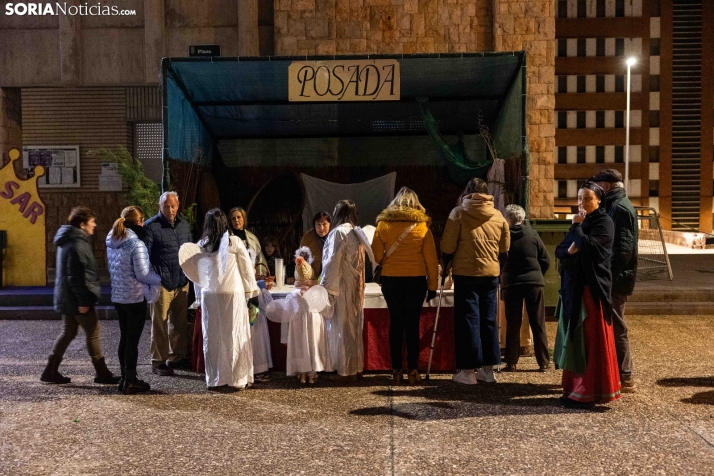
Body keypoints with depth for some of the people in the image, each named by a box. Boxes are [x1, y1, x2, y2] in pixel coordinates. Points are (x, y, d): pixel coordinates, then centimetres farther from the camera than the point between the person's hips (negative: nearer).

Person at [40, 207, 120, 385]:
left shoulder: (69, 241, 13)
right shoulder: (78, 244, -19)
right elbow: (77, 276, -24)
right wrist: (83, 301, -21)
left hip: (68, 297, 10)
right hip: (77, 299, -10)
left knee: (68, 333, 15)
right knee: (93, 333, -1)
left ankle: (50, 371, 18)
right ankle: (102, 373, 7)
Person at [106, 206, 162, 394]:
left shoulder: (111, 242, 6)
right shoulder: (136, 244, -18)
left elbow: (110, 267, 15)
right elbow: (143, 274, -18)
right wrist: (159, 279, -1)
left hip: (117, 297, 8)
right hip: (135, 298, -8)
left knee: (124, 338, 16)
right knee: (133, 340, 1)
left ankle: (126, 378, 25)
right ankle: (130, 382, 8)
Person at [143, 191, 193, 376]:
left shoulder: (184, 226, 13)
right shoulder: (151, 226, -6)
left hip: (182, 283, 6)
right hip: (162, 283, -6)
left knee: (180, 323, 13)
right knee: (160, 324, 1)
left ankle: (177, 357, 25)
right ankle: (158, 361, 11)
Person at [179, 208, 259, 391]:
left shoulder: (201, 245, 1)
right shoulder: (234, 242, -6)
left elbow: (197, 272, 8)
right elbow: (247, 267, -1)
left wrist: (200, 291, 19)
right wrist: (250, 289, 10)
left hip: (209, 295, 2)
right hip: (233, 293, -2)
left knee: (213, 336, 9)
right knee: (235, 335, 5)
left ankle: (215, 380, 13)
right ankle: (237, 379, 9)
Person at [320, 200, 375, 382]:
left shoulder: (338, 232, -12)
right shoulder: (358, 233, 10)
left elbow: (332, 263, -16)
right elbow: (363, 261, 10)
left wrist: (327, 288, -13)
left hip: (341, 287, -8)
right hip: (356, 287, 8)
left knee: (342, 327, -2)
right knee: (354, 326, 12)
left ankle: (345, 371, 3)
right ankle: (355, 368, 19)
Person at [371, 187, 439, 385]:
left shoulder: (383, 224, -1)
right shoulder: (422, 225, -2)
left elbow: (376, 256, 0)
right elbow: (431, 259, -2)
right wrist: (433, 285, 4)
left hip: (391, 280, 1)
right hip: (416, 280, -1)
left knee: (396, 323, 8)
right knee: (412, 324, 5)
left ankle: (396, 370, 11)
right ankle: (412, 370, 6)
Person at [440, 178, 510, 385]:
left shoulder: (459, 213, -4)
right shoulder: (499, 216, 9)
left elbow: (448, 245, -5)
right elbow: (504, 250, 12)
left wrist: (445, 266, 10)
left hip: (466, 273, -4)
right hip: (491, 274, 4)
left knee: (468, 319, 0)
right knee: (488, 320, 11)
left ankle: (468, 370, 0)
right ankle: (488, 368, 15)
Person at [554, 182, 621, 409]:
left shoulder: (604, 222, -7)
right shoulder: (579, 222, 16)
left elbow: (589, 246, -22)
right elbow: (559, 250, 13)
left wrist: (576, 227, -8)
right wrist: (569, 250, -9)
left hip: (592, 287, -8)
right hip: (573, 286, 8)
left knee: (591, 340, -4)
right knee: (575, 339, 11)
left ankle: (589, 393, 0)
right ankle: (575, 387, 19)